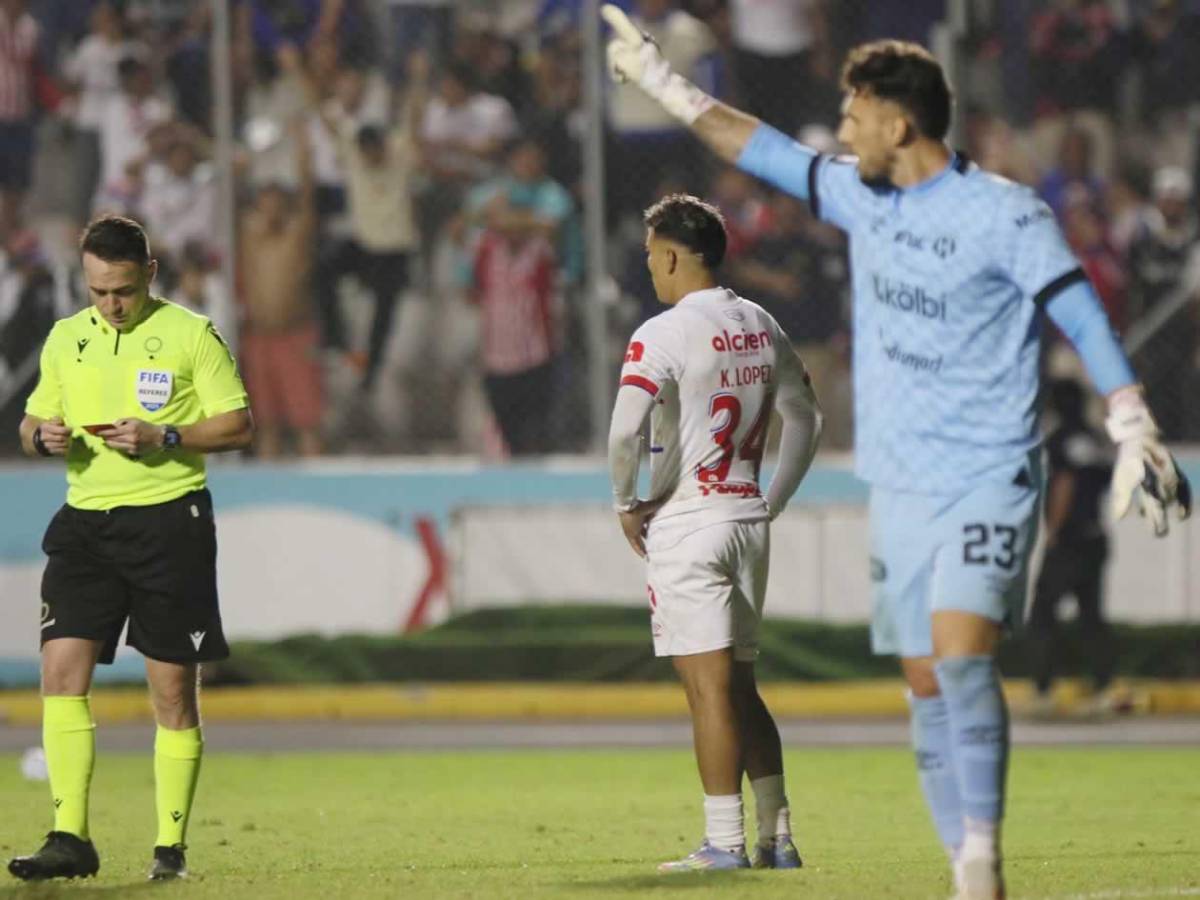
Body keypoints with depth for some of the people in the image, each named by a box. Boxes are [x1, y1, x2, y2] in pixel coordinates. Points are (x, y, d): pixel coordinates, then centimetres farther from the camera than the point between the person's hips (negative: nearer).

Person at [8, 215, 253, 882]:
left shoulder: (191, 334, -1)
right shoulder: (65, 339, 12)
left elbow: (240, 426, -1)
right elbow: (33, 424, 20)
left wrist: (164, 439, -15)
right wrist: (44, 437, -4)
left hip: (169, 520, -3)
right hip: (86, 520, 4)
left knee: (173, 690, 0)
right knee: (62, 672, -11)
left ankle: (172, 846, 8)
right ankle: (71, 839, -10)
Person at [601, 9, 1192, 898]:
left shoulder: (1005, 216, -11)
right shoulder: (864, 198, 9)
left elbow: (1087, 323, -12)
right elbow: (769, 152, 23)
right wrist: (666, 84, 28)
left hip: (990, 482, -6)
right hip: (900, 485, 7)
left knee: (960, 650, -23)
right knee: (926, 683, 3)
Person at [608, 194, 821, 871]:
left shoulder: (662, 335, -13)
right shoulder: (761, 327, 10)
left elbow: (625, 430, -24)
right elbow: (806, 418, 19)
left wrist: (627, 504, -7)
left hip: (686, 523, -7)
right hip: (748, 522, 7)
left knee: (711, 687, -6)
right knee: (741, 687, 14)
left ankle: (725, 841, -6)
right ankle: (778, 838, 12)